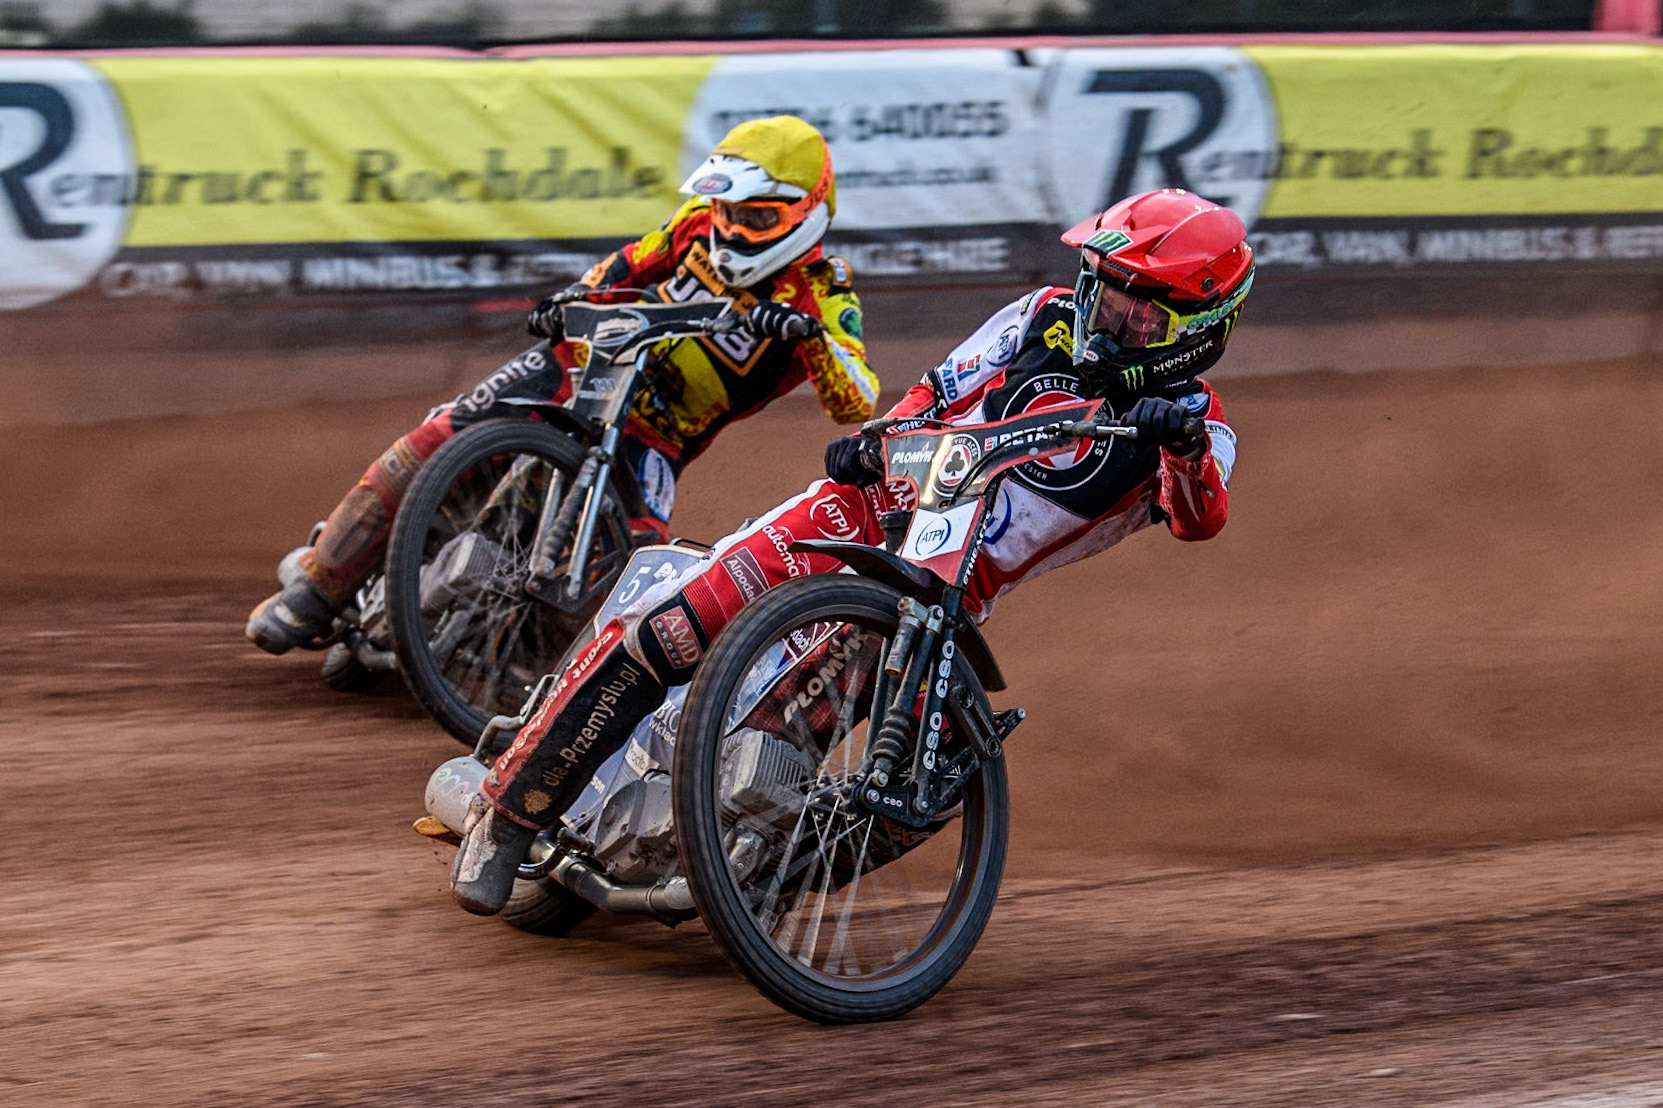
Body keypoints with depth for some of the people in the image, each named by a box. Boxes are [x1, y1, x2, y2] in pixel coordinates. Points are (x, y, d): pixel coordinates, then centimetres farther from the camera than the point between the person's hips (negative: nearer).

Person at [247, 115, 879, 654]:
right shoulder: (703, 221, 0)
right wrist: (569, 302, -4)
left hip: (654, 433, -3)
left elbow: (856, 405, -27)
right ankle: (319, 583, -7)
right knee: (441, 439, -15)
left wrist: (809, 336, -45)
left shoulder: (821, 298, -13)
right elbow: (628, 265, 16)